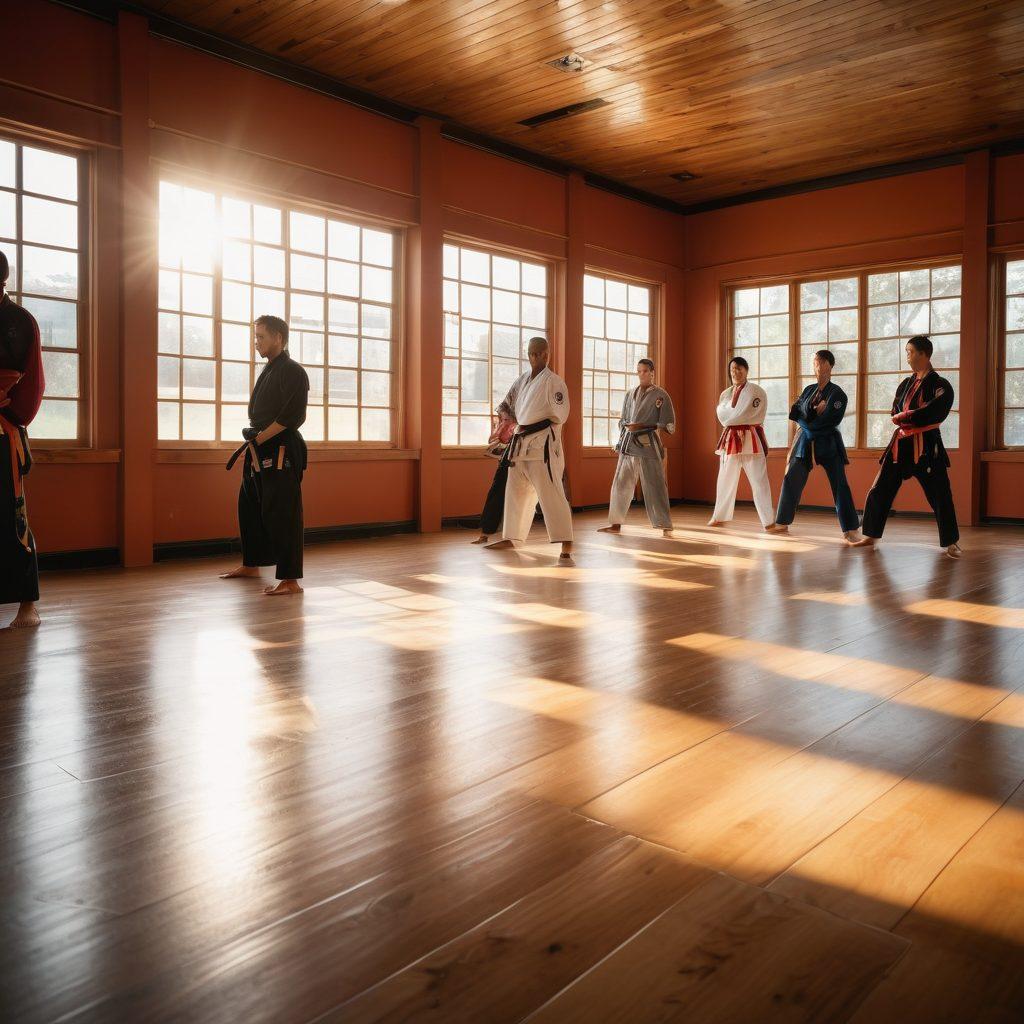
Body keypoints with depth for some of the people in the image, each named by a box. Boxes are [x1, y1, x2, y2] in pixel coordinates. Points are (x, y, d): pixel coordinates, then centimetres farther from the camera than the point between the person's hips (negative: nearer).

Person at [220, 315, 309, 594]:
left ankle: (290, 580, -6)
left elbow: (292, 417, -20)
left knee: (281, 513, -10)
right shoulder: (268, 370, 17)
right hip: (260, 452, 10)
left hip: (281, 452, -10)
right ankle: (251, 565, 34)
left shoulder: (292, 372, -12)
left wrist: (257, 438, -16)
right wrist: (253, 441, 10)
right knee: (249, 507, 18)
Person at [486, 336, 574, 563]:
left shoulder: (553, 382, -8)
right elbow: (509, 405, 23)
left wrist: (531, 426, -9)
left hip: (543, 444, -7)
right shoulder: (522, 380, 13)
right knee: (515, 492, 17)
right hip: (520, 442, 8)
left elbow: (559, 416, -11)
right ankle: (509, 537, 33)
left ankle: (566, 546, -13)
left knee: (550, 494, -13)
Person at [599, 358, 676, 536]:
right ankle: (616, 524, 18)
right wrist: (627, 426, -6)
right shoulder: (630, 394, 13)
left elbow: (669, 426, -4)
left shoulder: (661, 395, -1)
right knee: (620, 484, 8)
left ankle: (665, 526, 2)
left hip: (648, 444, -5)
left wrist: (643, 426, -14)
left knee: (654, 486, -5)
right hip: (628, 444, 5)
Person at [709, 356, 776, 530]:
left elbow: (754, 416, -13)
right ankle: (719, 517, 28)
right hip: (730, 439, 6)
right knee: (725, 481, 15)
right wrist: (738, 421, -13)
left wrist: (732, 419, -8)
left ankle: (769, 520, -5)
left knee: (759, 481, -9)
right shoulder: (725, 394, 13)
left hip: (751, 439, -6)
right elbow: (722, 416, 1)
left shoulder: (757, 392, -4)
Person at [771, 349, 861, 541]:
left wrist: (806, 424, -9)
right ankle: (782, 523, 18)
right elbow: (795, 413, 2)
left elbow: (829, 422, -17)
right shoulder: (809, 390, 10)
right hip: (805, 442, 5)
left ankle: (850, 530, -6)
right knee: (791, 481, 6)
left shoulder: (837, 394, -7)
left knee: (840, 485, -9)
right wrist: (814, 411, -14)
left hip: (829, 444, -5)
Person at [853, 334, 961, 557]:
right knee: (879, 491, 4)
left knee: (940, 496, 0)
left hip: (927, 446, -5)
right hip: (901, 444, 5)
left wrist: (903, 418, -12)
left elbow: (932, 414, -18)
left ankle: (951, 543, 14)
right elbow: (895, 413, 6)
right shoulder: (906, 384, 12)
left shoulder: (940, 385, -6)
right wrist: (913, 418, -14)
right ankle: (870, 537, 15)